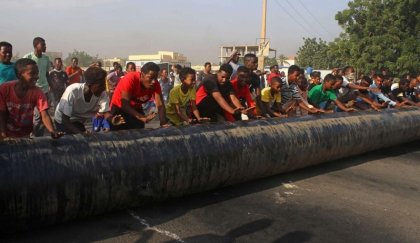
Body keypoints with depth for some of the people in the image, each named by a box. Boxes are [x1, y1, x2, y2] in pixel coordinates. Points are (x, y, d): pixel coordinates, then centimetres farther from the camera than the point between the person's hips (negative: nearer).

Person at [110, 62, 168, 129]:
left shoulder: (155, 84, -20)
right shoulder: (130, 79, -32)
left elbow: (160, 105, -23)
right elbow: (125, 104, -35)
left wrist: (163, 123, -40)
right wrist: (142, 117, -48)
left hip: (136, 109, 4)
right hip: (119, 108, -4)